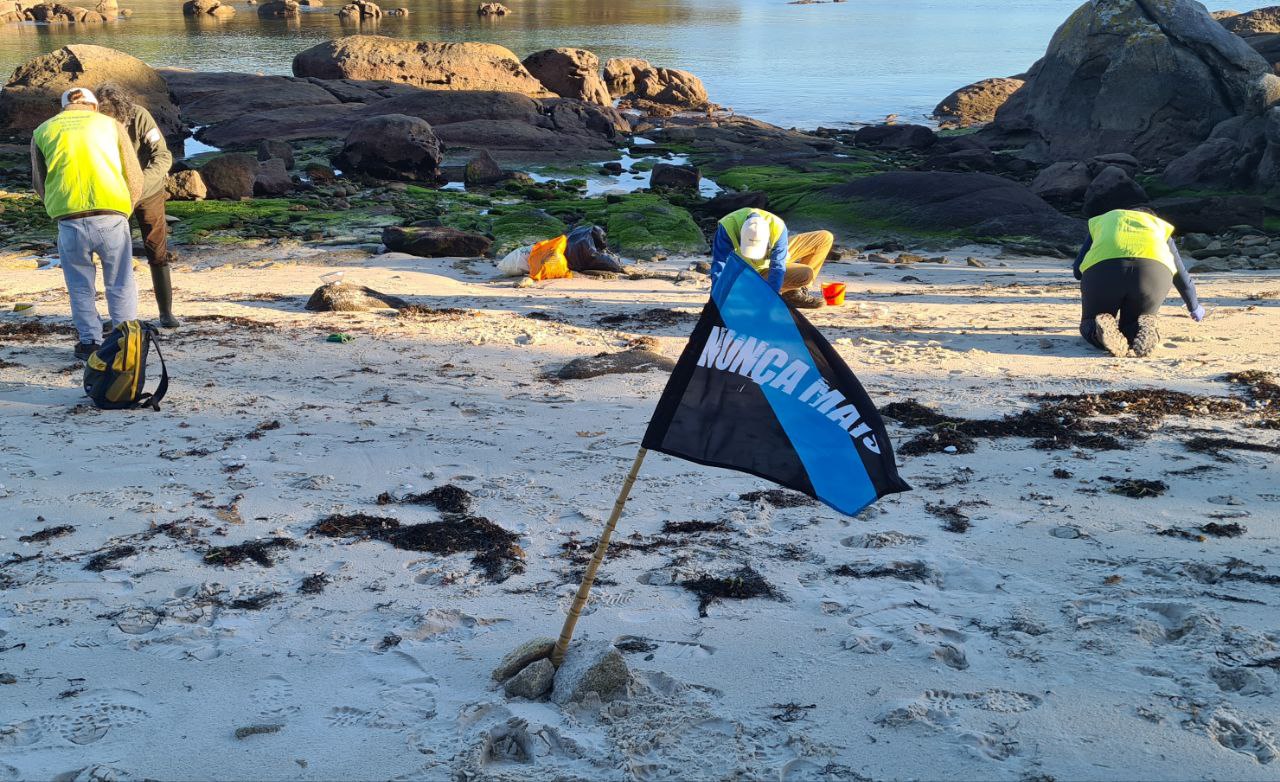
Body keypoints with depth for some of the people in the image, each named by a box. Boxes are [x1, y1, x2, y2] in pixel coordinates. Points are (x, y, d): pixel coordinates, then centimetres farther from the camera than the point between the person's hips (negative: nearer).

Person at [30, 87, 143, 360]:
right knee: (120, 285, 14)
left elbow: (39, 184, 18)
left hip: (69, 222, 1)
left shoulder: (42, 131, 16)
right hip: (111, 218, -1)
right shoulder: (111, 125, 13)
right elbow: (135, 180, 13)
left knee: (80, 286, 19)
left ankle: (89, 342, 22)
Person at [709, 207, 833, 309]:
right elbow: (719, 263, -32)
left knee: (825, 238, -6)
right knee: (806, 274, -29)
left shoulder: (778, 227, -30)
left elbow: (777, 266, -29)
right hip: (756, 271, -4)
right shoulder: (727, 227, -35)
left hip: (774, 258, 4)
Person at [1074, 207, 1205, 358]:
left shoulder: (1101, 221, 38)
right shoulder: (1161, 226, 39)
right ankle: (1144, 330, -11)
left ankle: (1105, 329, -13)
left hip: (1101, 268, -1)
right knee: (1130, 328, 24)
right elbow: (1182, 276, 44)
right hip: (1154, 270, 1)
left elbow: (1078, 270, 34)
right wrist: (1194, 307, 61)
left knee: (1090, 325, 22)